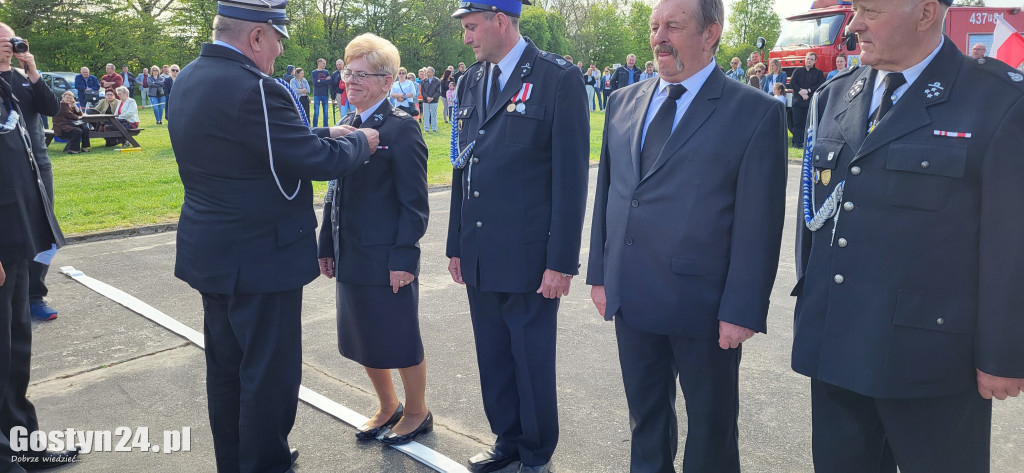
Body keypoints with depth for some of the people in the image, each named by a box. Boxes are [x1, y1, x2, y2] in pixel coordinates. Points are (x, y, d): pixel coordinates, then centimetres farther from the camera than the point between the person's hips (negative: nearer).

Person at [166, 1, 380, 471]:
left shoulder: (190, 78, 6)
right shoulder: (251, 88, -24)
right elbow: (320, 162, -21)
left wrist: (325, 134, 9)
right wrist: (360, 142, -3)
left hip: (211, 255, 10)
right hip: (260, 259, -10)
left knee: (226, 369, 20)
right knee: (270, 374, 4)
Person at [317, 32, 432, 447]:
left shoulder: (400, 128, -12)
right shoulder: (347, 125, 10)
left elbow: (414, 203, -14)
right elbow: (336, 193, 15)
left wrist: (403, 258, -18)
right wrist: (328, 246, 14)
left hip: (387, 259, -8)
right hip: (352, 257, 8)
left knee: (400, 341, 7)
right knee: (364, 339, 17)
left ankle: (417, 412, 29)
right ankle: (388, 407, 38)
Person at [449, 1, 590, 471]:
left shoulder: (559, 78, -9)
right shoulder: (470, 82, 11)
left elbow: (571, 175, -11)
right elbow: (463, 167, 14)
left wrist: (561, 261, -14)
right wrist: (456, 244, 12)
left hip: (528, 257, -6)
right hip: (479, 255, 6)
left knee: (533, 363, 7)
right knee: (493, 359, 16)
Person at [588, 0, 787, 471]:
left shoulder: (757, 112, -8)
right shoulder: (623, 102, 8)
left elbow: (758, 223, -11)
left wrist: (741, 310, -13)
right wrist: (600, 273, 9)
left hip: (704, 307, -4)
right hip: (631, 299, 5)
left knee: (711, 427, 14)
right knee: (645, 418, 20)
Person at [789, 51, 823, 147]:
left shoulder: (818, 73, 12)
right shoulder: (798, 71, 15)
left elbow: (821, 85, 0)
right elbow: (792, 83, 3)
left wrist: (808, 91, -11)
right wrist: (800, 92, -10)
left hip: (811, 103, -1)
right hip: (798, 101, 1)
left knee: (807, 124, -5)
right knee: (797, 123, -4)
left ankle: (805, 142, -3)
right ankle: (796, 142, -2)